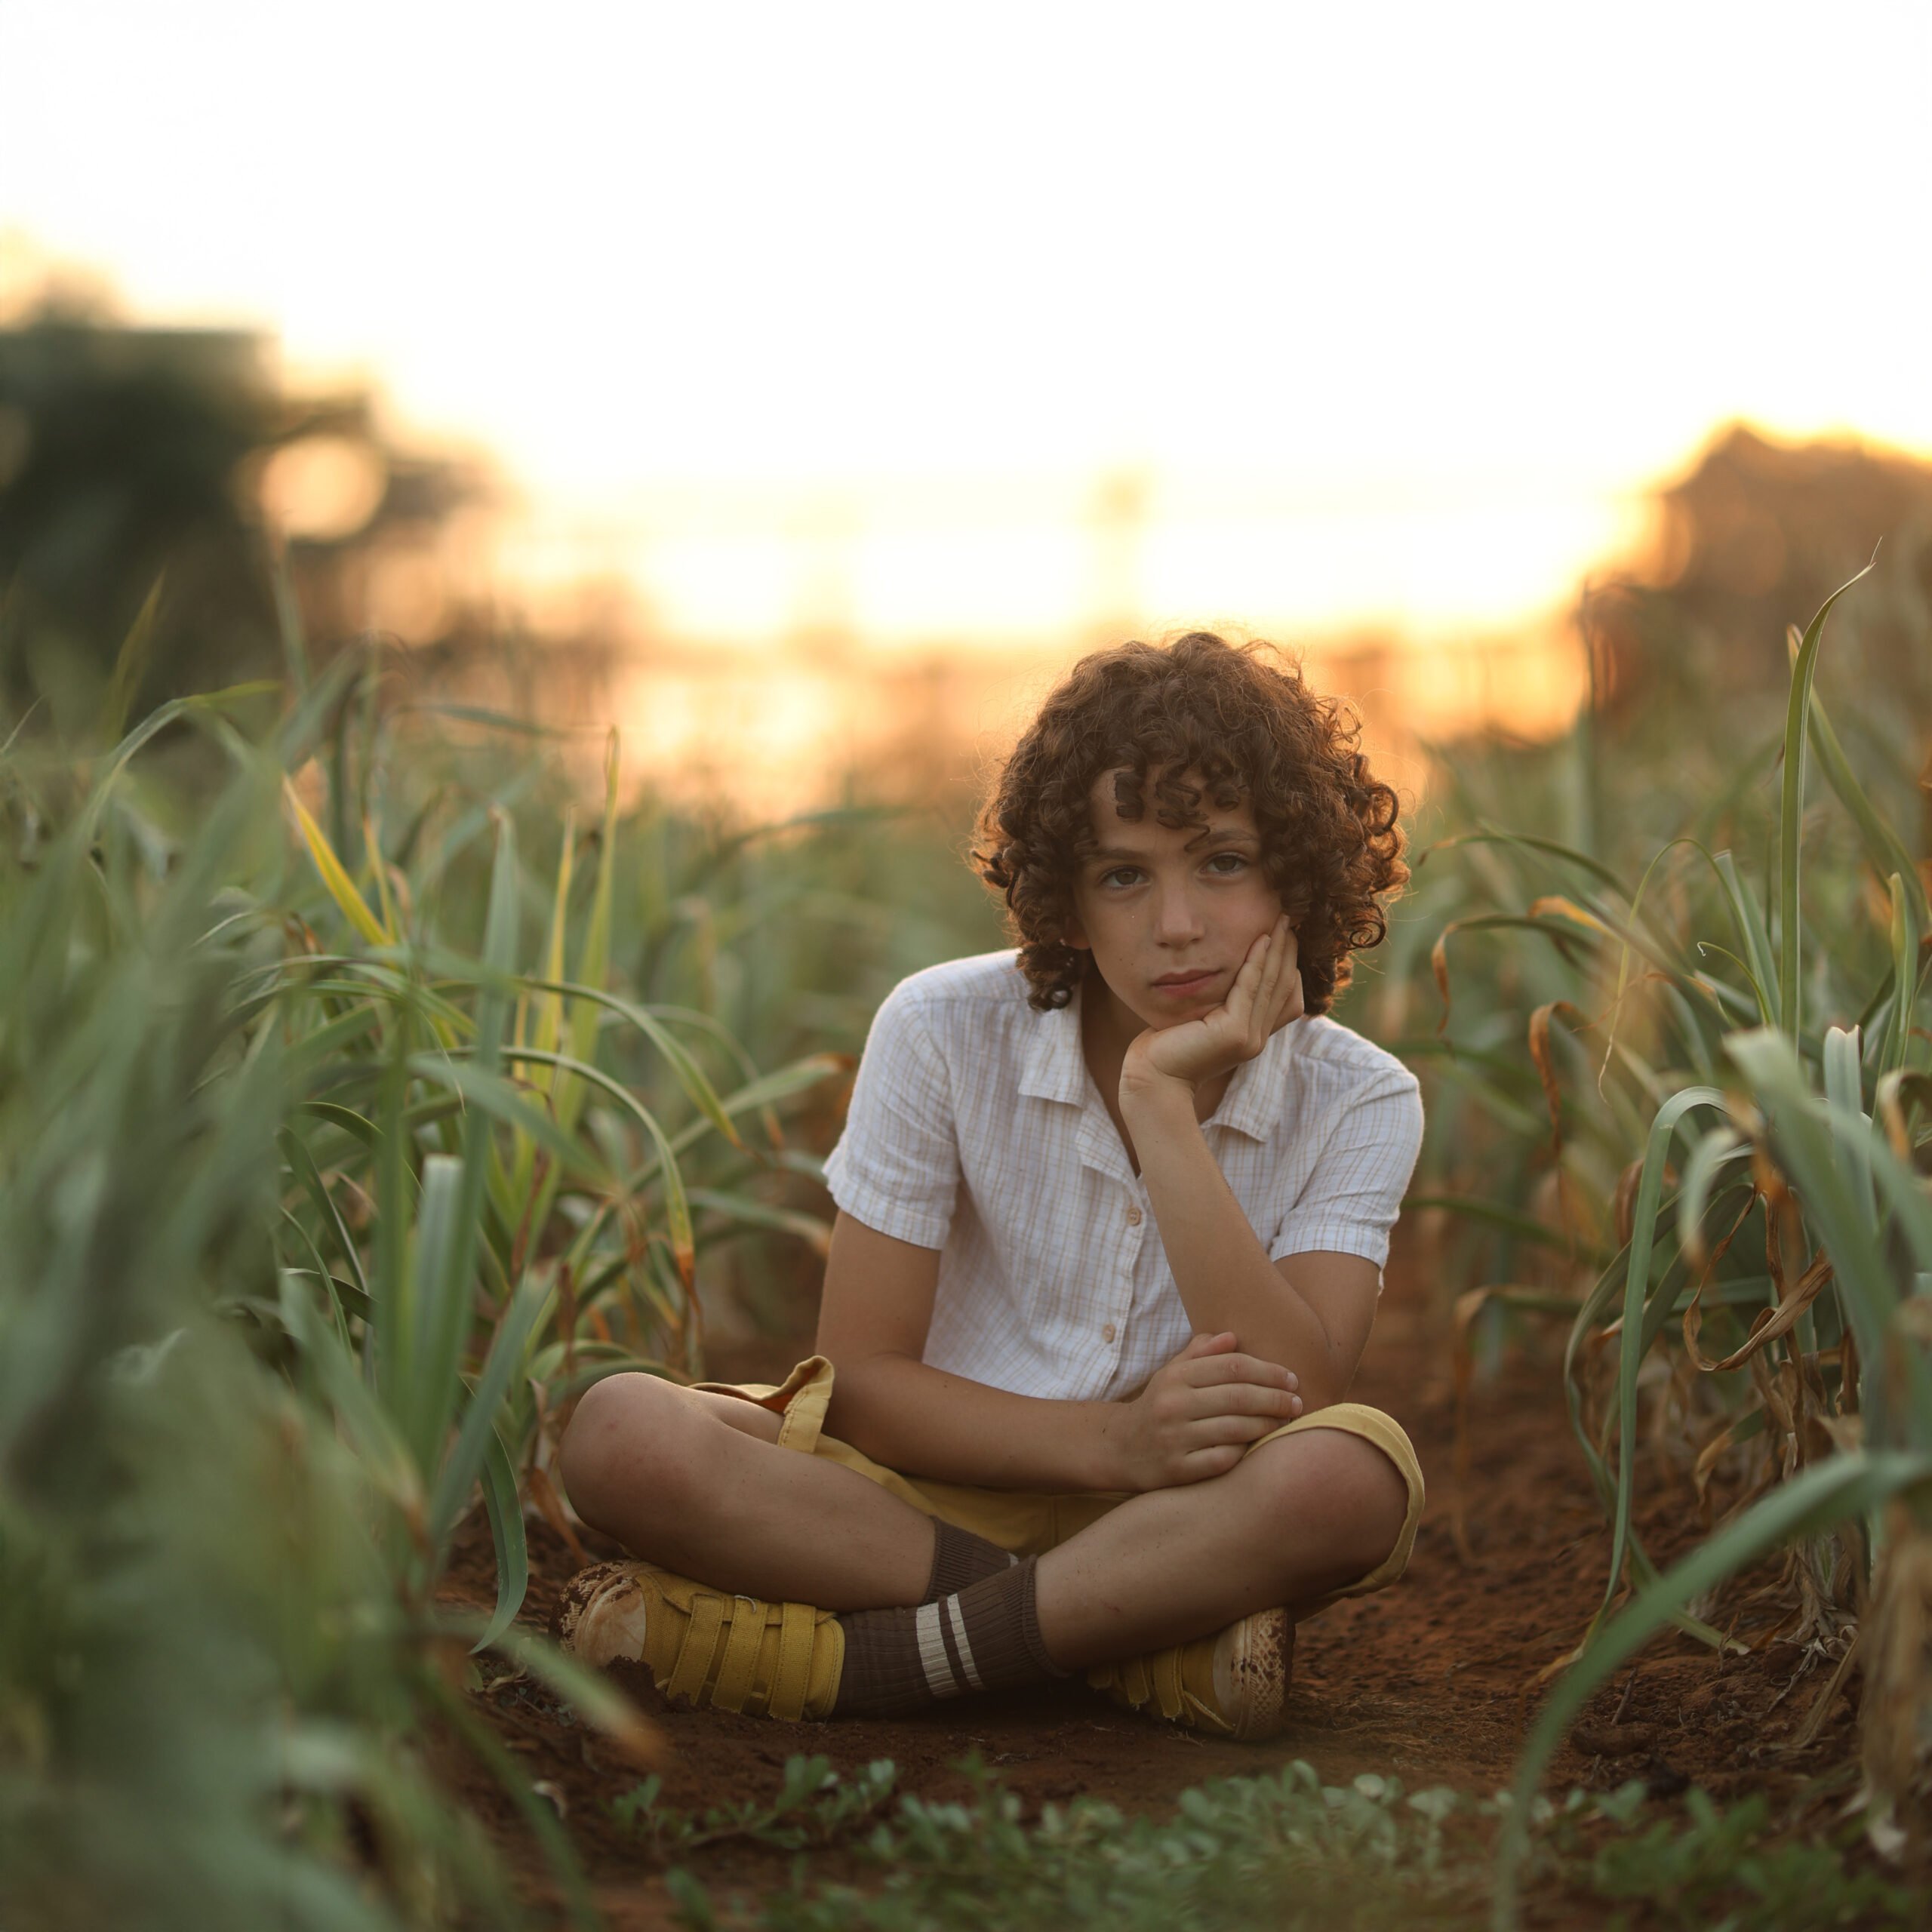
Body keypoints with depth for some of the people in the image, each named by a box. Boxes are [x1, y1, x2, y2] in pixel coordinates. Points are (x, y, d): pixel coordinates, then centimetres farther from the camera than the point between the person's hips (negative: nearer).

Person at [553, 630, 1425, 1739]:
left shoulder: (1358, 1106, -6)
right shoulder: (946, 1034, -8)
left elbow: (1290, 1406, -22)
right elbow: (859, 1378, -9)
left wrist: (1164, 1103, -26)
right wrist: (1110, 1442, -26)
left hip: (1184, 1520, 0)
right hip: (937, 1483, 1)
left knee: (1364, 1474, -35)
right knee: (623, 1435, -28)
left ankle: (874, 1659, -26)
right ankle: (1149, 1648, -24)